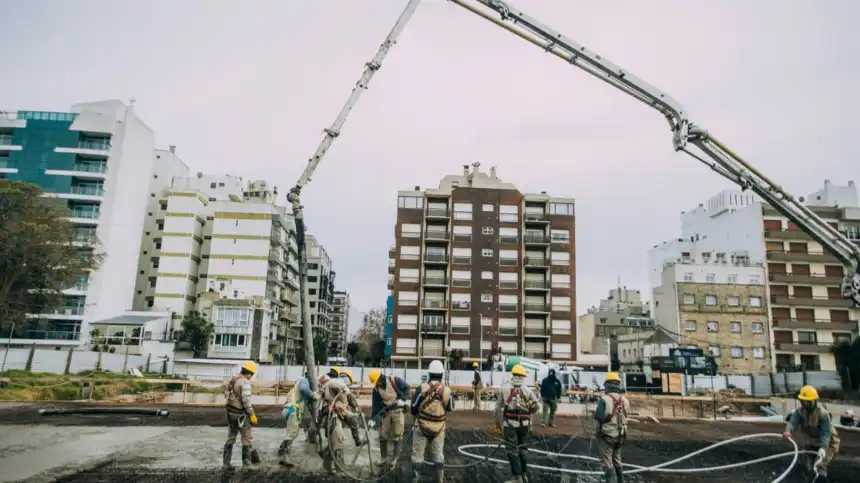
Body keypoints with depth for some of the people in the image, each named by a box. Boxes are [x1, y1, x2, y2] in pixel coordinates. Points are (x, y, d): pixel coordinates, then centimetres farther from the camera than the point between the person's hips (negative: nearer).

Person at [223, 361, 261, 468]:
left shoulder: (232, 380, 11)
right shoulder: (245, 382, -16)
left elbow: (228, 396, 12)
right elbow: (246, 400, -23)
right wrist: (252, 414, -14)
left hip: (230, 413, 8)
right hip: (240, 414, -8)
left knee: (230, 437, 16)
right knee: (247, 438, 3)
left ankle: (226, 462, 18)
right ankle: (246, 462, 7)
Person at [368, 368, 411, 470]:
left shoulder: (394, 380, -19)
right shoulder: (376, 389, -7)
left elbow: (407, 388, -10)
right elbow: (375, 404, -6)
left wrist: (403, 399, -22)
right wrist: (373, 419, -14)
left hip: (398, 410, -4)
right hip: (385, 411, 4)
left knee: (397, 435, -5)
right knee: (383, 435, 4)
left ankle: (394, 459, 5)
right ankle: (384, 459, 18)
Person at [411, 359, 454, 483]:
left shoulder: (422, 388, -16)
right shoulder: (447, 391, -11)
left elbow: (414, 407, -6)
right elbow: (450, 408, 5)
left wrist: (416, 417, 14)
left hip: (422, 426, -2)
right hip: (439, 428, 2)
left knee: (418, 455, 11)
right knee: (438, 455, 17)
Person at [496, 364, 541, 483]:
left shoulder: (504, 388, -3)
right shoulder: (527, 389, 1)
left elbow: (499, 406, 0)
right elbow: (537, 405, 2)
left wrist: (498, 420, 13)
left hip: (510, 423, -3)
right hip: (524, 423, 3)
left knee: (512, 450, 3)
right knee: (522, 448, 19)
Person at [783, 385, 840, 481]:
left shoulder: (822, 413, -33)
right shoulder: (799, 411, -18)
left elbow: (826, 433, -34)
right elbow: (793, 421, -32)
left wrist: (822, 447, -46)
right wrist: (788, 431, -55)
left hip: (828, 441, -6)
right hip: (814, 440, 6)